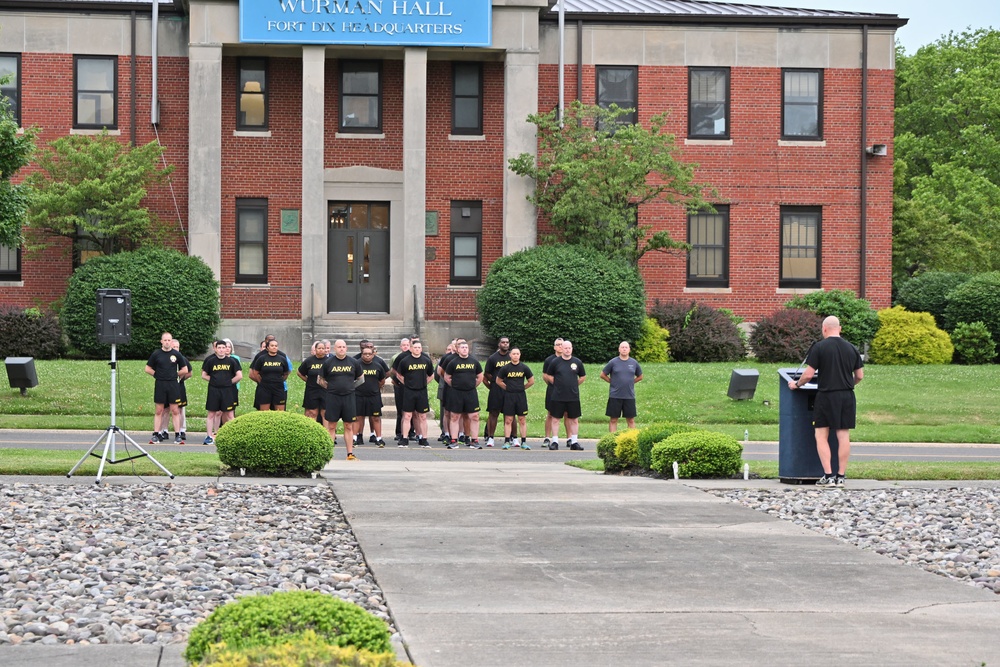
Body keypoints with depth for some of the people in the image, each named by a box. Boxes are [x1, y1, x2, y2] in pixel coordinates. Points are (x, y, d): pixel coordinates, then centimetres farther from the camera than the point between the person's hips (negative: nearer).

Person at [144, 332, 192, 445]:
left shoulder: (177, 354, 4)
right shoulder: (156, 354, 3)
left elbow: (185, 370, 10)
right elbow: (147, 369, 7)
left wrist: (175, 374, 5)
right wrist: (158, 375, 1)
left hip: (173, 385, 0)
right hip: (160, 385, 0)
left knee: (175, 411, 0)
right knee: (159, 411, 3)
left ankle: (177, 435, 3)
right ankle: (156, 435, 6)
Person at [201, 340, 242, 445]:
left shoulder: (232, 361, 3)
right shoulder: (210, 361, 4)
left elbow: (239, 376, 3)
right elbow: (204, 375, 10)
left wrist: (229, 382, 1)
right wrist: (214, 380, 0)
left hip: (228, 390, 0)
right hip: (213, 390, 0)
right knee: (211, 413, -1)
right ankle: (209, 436, 0)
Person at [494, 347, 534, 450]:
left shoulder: (524, 368, 3)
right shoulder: (505, 368, 0)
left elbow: (531, 381, 13)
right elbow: (498, 381, 9)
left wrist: (522, 388, 9)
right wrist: (508, 388, 6)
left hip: (521, 396, 1)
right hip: (508, 395, -1)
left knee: (522, 420, 3)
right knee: (508, 420, -1)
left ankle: (523, 442, 6)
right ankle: (507, 442, 2)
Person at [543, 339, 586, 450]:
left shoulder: (577, 362, 4)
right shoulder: (555, 362, 0)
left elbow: (583, 377, 17)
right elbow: (546, 375, 10)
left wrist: (574, 385, 10)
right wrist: (556, 383, 5)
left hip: (573, 396, 2)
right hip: (558, 396, -2)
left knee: (574, 419, 5)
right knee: (555, 419, 0)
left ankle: (574, 442, 11)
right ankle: (554, 441, 6)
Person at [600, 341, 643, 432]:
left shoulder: (634, 363, 5)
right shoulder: (613, 362, -2)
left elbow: (640, 377, 19)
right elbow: (603, 375, 7)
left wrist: (630, 382, 8)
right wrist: (612, 382, 2)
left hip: (629, 396, 2)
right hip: (615, 396, -2)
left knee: (631, 420, 4)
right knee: (613, 420, 3)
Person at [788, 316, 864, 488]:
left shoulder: (819, 347, -7)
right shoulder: (851, 349, 6)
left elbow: (808, 374, -9)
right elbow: (860, 376, 11)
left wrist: (796, 384, 9)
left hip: (826, 396, -4)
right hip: (847, 397, 4)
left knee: (821, 435, 4)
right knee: (843, 436, 6)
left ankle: (828, 476, -3)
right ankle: (841, 476, 8)